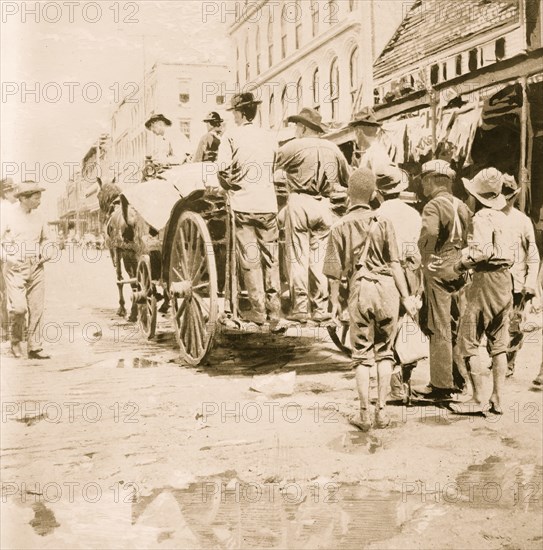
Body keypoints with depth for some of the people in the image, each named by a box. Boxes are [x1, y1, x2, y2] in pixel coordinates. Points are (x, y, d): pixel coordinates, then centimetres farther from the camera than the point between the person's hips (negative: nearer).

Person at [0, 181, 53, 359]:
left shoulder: (38, 216, 7)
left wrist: (44, 253, 4)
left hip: (36, 267, 4)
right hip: (15, 268, -4)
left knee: (37, 309, 2)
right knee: (19, 307, -13)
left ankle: (35, 347, 11)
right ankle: (16, 340, 14)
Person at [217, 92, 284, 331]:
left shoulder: (231, 135, -4)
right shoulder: (269, 136, 8)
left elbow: (223, 168, -14)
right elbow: (273, 166, 10)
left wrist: (230, 186, 4)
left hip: (243, 204, -3)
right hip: (268, 204, 3)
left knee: (250, 258, 4)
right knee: (271, 260, 6)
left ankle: (258, 310, 7)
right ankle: (275, 314, 6)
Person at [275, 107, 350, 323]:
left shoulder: (294, 146, -5)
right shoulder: (332, 148, 9)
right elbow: (347, 178, 17)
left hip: (299, 202, -4)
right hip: (323, 205, 4)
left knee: (298, 258, 1)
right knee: (318, 259, 9)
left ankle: (300, 309, 2)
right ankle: (320, 309, 10)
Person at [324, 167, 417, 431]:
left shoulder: (340, 226, 0)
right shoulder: (382, 222, 1)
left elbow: (335, 271, 0)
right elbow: (394, 263, -2)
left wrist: (334, 300, 12)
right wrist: (406, 296, 1)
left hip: (360, 289, -1)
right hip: (387, 287, 1)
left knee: (362, 355, 9)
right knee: (384, 351, 14)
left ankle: (365, 414, 11)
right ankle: (381, 410, 14)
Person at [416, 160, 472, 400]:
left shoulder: (433, 205, -10)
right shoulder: (462, 206, 14)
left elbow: (429, 234, -28)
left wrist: (425, 259, -13)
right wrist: (461, 261, 16)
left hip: (438, 272, -8)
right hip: (459, 273, 8)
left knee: (439, 329, -3)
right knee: (456, 327, 15)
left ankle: (441, 385, 1)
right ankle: (459, 378, 23)